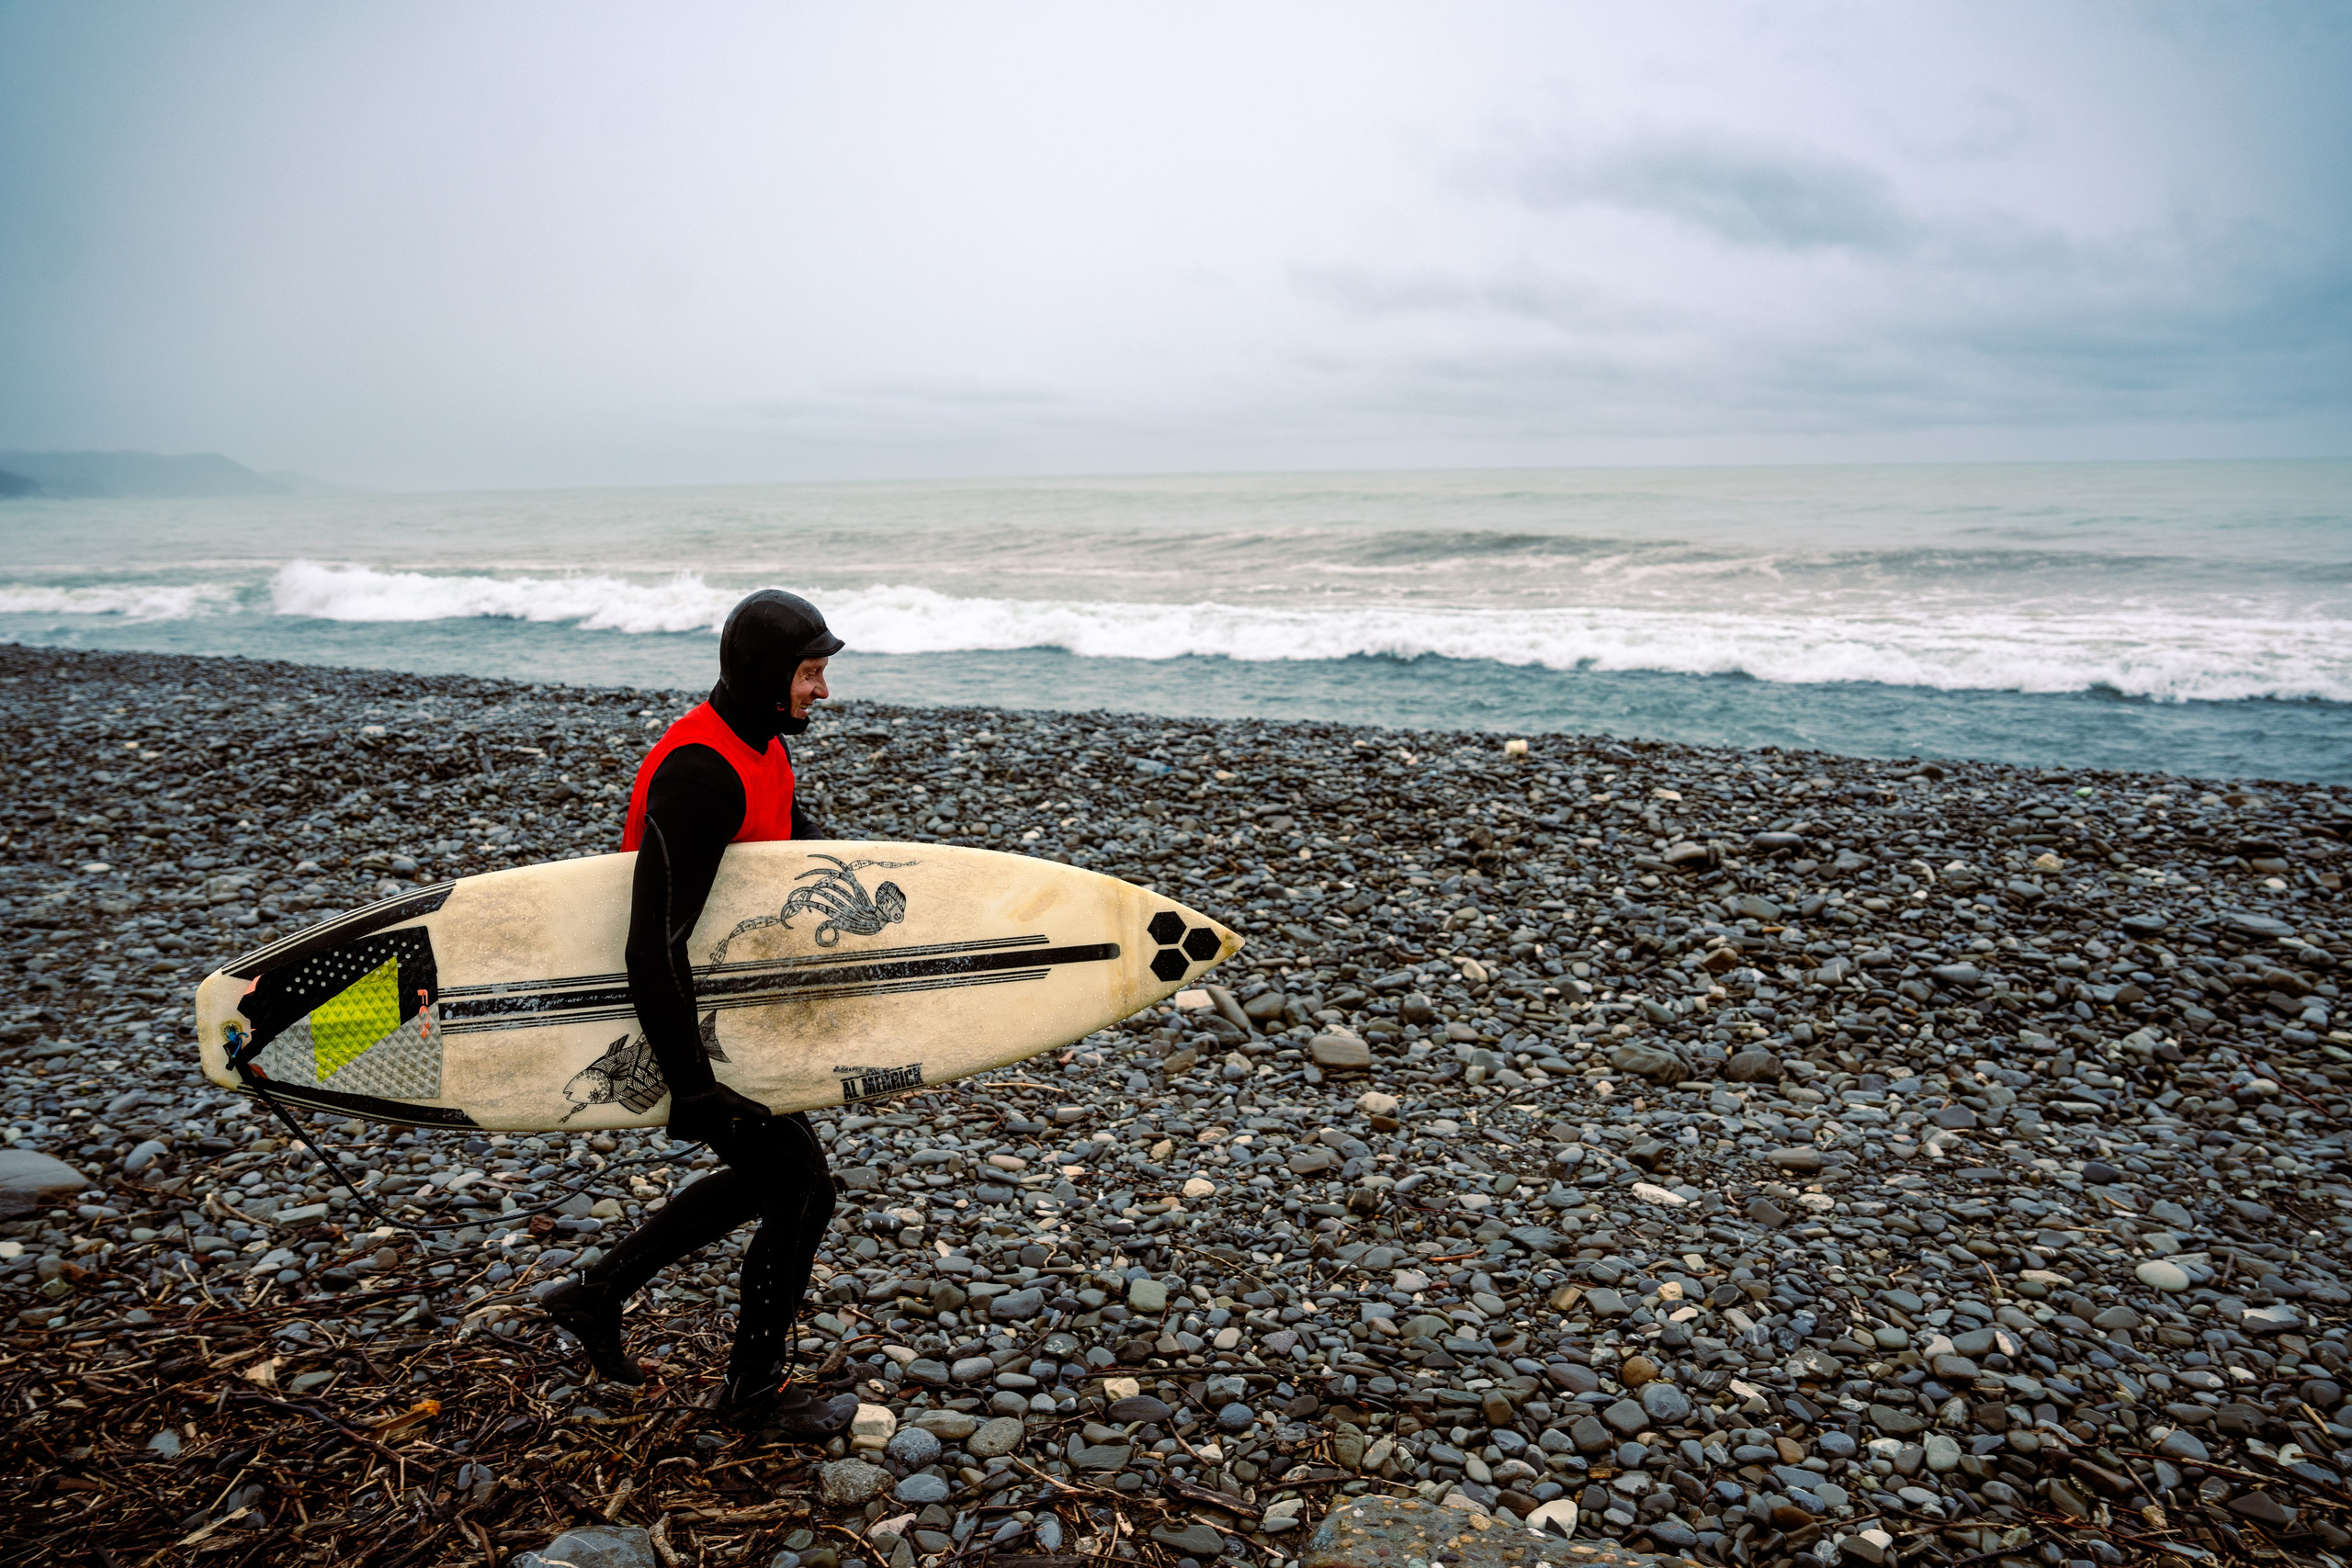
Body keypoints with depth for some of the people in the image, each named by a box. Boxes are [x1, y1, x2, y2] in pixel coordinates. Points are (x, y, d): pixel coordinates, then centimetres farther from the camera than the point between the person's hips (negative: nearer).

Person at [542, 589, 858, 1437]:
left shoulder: (762, 748, 4)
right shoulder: (701, 772, -28)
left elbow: (803, 842, 22)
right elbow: (655, 942, -32)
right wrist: (688, 1085, -31)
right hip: (692, 1018, -10)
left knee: (762, 1176, 20)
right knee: (801, 1184, -1)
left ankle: (598, 1291, 33)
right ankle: (755, 1389, 18)